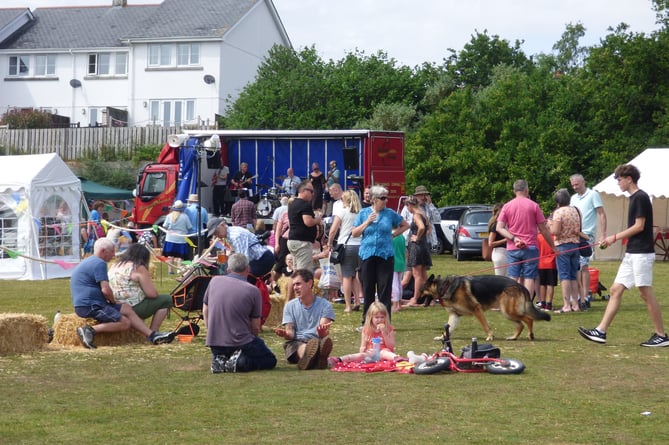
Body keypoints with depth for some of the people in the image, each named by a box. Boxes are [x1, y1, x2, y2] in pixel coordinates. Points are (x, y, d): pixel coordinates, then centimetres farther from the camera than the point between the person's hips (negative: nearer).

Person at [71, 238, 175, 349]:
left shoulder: (89, 262, 22)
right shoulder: (99, 263, -13)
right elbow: (106, 290, -20)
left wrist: (111, 302, 17)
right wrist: (113, 301, 0)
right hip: (90, 307, -11)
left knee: (126, 308, 9)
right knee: (125, 323, -15)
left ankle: (152, 335, 5)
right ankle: (90, 330, -19)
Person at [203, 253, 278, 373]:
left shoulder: (214, 281, 1)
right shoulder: (253, 291, -8)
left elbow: (205, 312, 11)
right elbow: (255, 327, -2)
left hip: (214, 343, 5)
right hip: (240, 343, -5)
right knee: (270, 361, 14)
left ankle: (219, 360, 2)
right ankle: (240, 362, -12)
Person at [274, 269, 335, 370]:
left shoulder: (325, 305, 9)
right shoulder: (290, 306, 17)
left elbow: (325, 332, -4)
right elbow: (290, 331, 7)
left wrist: (323, 332, -31)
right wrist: (286, 334, -20)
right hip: (295, 343, 0)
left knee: (327, 340, -39)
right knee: (303, 347, -39)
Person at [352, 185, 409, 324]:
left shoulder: (390, 213, 5)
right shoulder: (363, 213, 5)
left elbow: (405, 225, 17)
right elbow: (354, 233, 3)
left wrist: (393, 234, 5)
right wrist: (367, 222, -8)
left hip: (385, 255, 0)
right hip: (367, 255, 0)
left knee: (385, 289, -2)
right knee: (368, 289, 4)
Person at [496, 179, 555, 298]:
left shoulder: (507, 206, 5)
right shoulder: (533, 205, -2)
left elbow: (499, 228, -5)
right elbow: (543, 229, 0)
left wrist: (513, 238, -10)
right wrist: (552, 246, 8)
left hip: (512, 248, 2)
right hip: (530, 247, -2)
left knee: (513, 278, 3)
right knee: (529, 278, 0)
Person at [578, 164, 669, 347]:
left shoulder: (640, 197, -13)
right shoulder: (635, 198, 16)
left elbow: (639, 226, -17)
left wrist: (615, 237, -12)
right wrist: (614, 239, 14)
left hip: (641, 253, -10)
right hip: (632, 253, 10)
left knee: (645, 292, -6)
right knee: (616, 289, 6)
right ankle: (601, 331, 6)